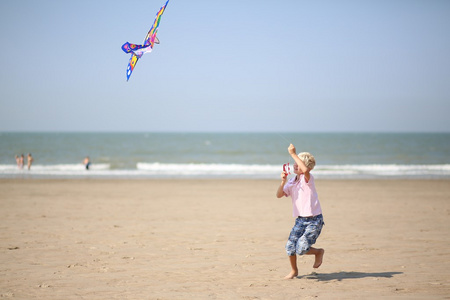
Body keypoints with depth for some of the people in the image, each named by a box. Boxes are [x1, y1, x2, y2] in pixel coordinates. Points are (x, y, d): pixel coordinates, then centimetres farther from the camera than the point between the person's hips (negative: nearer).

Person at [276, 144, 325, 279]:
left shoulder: (308, 178, -11)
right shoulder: (292, 182, 8)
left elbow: (305, 170, -34)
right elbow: (279, 195, 1)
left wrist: (293, 154, -32)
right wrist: (283, 182, -15)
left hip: (314, 220, -6)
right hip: (300, 219, 6)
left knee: (301, 249, -16)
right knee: (290, 246, -6)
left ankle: (319, 252, 16)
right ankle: (294, 270, 20)